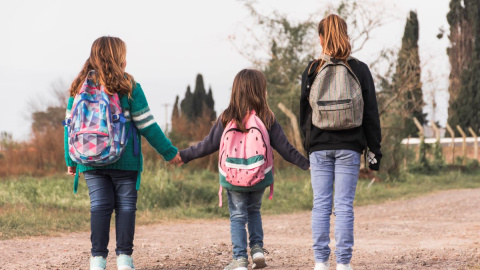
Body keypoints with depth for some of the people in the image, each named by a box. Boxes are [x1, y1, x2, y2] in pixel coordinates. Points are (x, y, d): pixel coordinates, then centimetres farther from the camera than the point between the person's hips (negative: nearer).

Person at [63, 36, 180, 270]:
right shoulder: (128, 87, -4)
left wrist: (71, 160, 14)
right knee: (125, 205, 4)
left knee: (99, 206, 4)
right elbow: (146, 125, -3)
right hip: (124, 161, -3)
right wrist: (169, 152, 6)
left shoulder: (79, 87, 5)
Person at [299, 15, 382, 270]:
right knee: (344, 206, 1)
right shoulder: (359, 70, 0)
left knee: (320, 205, 4)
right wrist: (374, 150, 6)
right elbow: (371, 113, 1)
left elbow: (304, 112, 7)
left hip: (319, 147, 0)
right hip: (349, 148, 0)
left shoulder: (311, 71, 1)